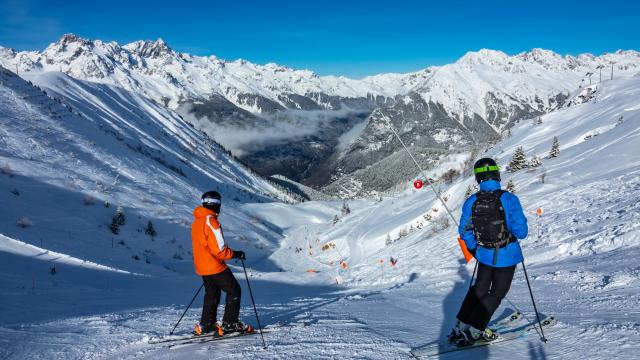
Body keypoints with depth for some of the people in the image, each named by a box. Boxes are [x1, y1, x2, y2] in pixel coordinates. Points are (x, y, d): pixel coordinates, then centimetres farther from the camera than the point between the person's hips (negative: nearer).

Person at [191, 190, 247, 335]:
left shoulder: (196, 221, 8)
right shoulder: (211, 222, -20)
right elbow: (219, 250, -22)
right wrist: (236, 254, -9)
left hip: (202, 267, 9)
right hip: (215, 267, -9)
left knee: (211, 295, 20)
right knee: (234, 291, 4)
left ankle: (206, 325, 22)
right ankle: (229, 323, 6)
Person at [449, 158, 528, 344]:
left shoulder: (471, 202, -9)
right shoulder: (509, 199, -20)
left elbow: (464, 231, -1)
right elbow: (521, 232, -18)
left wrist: (474, 248, 16)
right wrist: (515, 230, 6)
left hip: (484, 254, 4)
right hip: (507, 256, -3)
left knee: (479, 288, 22)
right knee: (497, 292, 13)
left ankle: (460, 327, 22)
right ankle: (473, 331, 9)